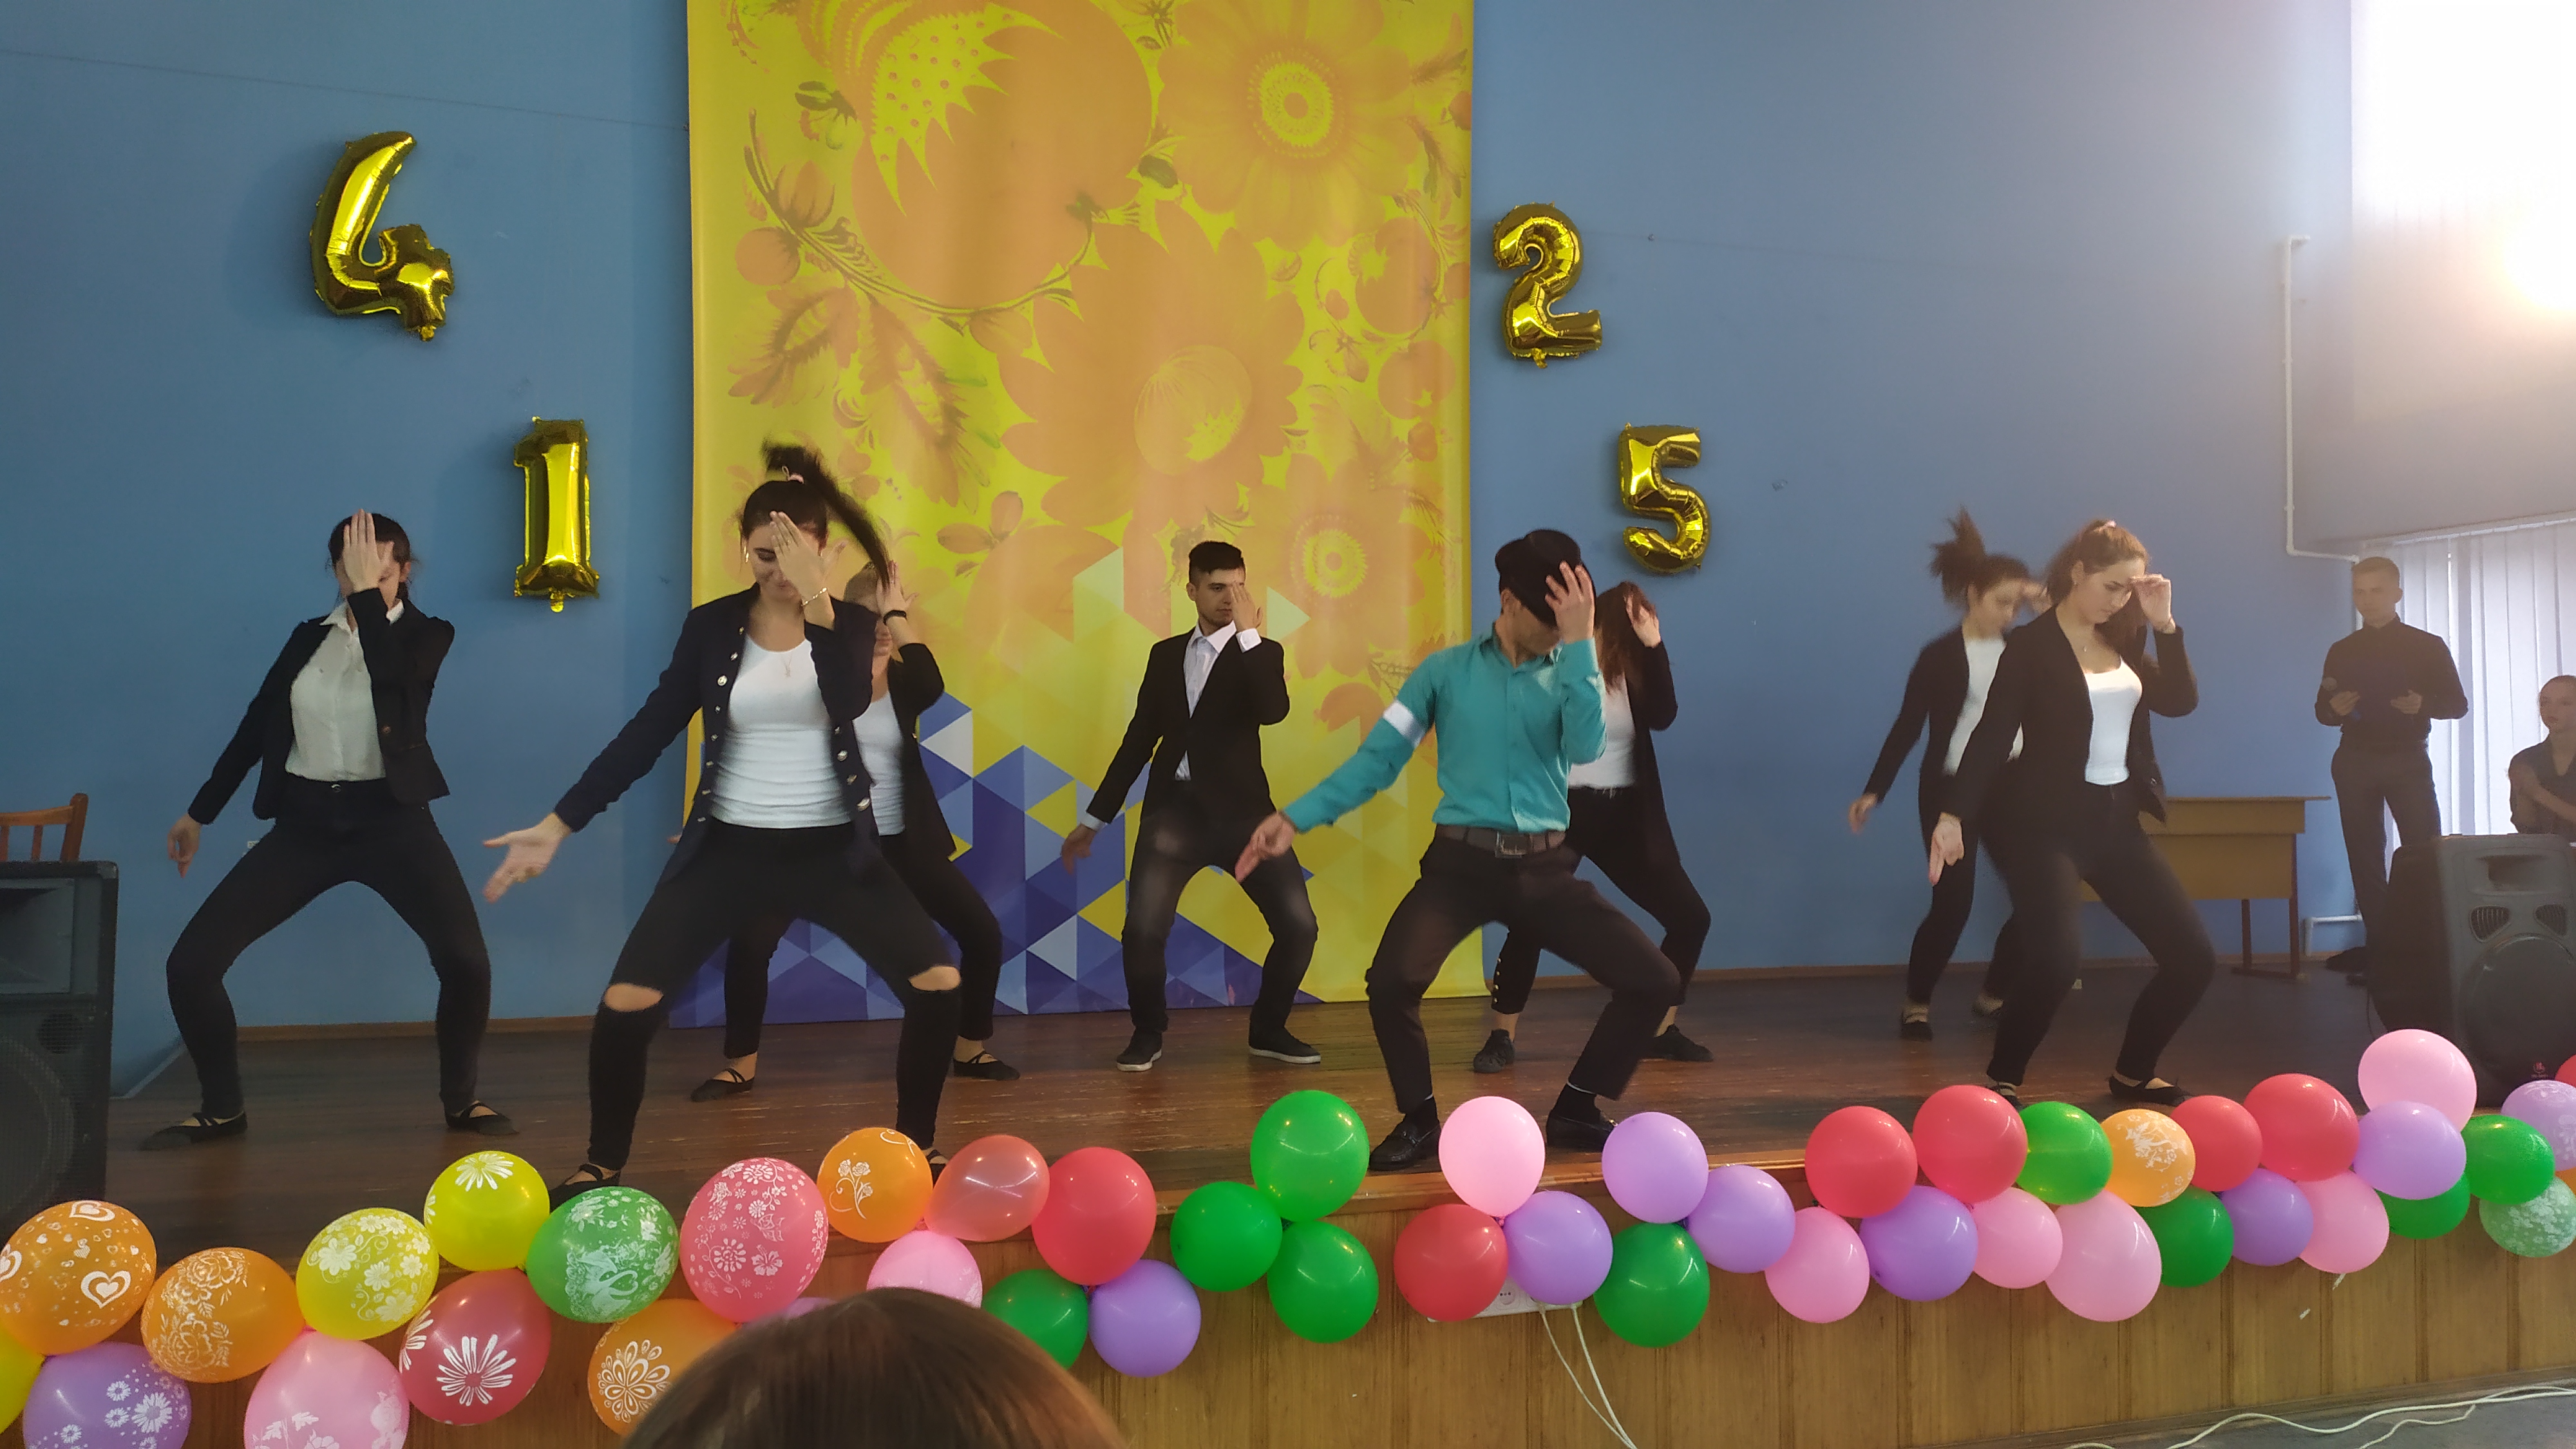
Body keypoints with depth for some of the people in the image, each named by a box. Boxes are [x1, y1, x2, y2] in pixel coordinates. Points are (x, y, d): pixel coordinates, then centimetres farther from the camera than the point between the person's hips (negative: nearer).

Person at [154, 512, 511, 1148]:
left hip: (390, 817, -3)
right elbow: (257, 724, 16)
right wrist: (199, 812, 20)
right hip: (307, 820, 4)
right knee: (191, 962, -6)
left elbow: (393, 679, -25)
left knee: (466, 960, -19)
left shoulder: (428, 634, -1)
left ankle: (461, 1099, 6)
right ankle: (222, 1109, 14)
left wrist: (370, 594, -20)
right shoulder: (309, 637, 9)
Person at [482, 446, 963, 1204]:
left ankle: (915, 1150, 9)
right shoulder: (713, 625, -2)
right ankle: (602, 1167, 11)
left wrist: (817, 602, -34)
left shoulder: (852, 624, -4)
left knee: (937, 985, -13)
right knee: (625, 1002, -12)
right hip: (731, 848, 0)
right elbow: (648, 732, -2)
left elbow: (849, 705, -25)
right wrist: (557, 825, -7)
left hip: (832, 849, 0)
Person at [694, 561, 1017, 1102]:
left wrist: (900, 616, -21)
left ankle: (971, 1050, 16)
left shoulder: (903, 680, 1)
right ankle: (741, 1066, 3)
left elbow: (933, 688, -24)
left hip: (901, 839, 3)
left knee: (983, 932, -3)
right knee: (750, 942, -15)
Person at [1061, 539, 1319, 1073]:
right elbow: (1139, 739, 15)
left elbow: (1273, 711, -19)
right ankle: (1148, 1032, 11)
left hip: (1241, 809, -1)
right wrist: (1094, 818, 15)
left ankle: (1268, 1028, 16)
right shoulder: (1166, 654, 12)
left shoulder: (1261, 653, 4)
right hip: (1175, 809, 1)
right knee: (1142, 930, -15)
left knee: (1298, 925, -8)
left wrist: (1248, 632, -18)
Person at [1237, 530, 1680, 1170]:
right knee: (1390, 979, -27)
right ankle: (1420, 1122, -1)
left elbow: (1585, 748, -13)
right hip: (1460, 863, -2)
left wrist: (1580, 643, -16)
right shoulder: (1447, 671, 4)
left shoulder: (1568, 675, 8)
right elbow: (1379, 758, 3)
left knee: (1656, 980, -6)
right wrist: (1296, 818, -6)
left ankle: (1576, 1109, 15)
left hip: (1544, 868, 2)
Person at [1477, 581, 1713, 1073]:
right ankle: (1503, 1038, -1)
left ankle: (1662, 1030, 17)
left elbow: (1663, 715, -18)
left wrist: (1653, 645, -26)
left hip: (1624, 813, 5)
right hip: (1563, 810, -4)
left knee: (1690, 917, 2)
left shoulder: (1634, 668, 3)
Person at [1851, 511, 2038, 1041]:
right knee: (1953, 901, -10)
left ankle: (1993, 994, 16)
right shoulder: (1941, 655, -6)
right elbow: (1908, 725, -6)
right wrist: (1875, 790, -12)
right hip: (1951, 789, -5)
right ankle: (1916, 1002, 7)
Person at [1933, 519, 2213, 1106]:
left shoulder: (2123, 642, 11)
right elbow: (1993, 734, -14)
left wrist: (2165, 624, -5)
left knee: (2193, 957, 4)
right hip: (2045, 820, -7)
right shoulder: (2031, 644, -8)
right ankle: (2002, 1080, -7)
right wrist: (1954, 815, -22)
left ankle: (2132, 1074, 23)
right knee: (2056, 954, -27)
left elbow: (2180, 702, 3)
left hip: (2116, 819, 7)